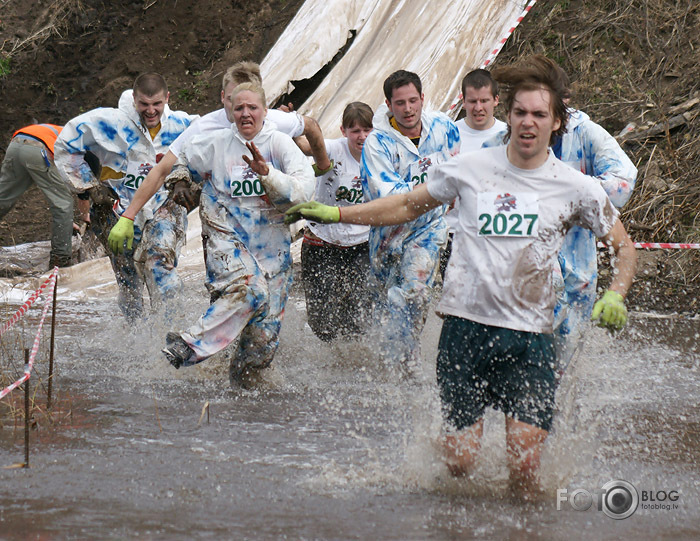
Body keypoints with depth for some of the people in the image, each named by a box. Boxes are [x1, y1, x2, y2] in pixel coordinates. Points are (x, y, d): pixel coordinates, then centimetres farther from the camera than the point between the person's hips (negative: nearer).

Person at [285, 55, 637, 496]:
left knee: (523, 468, -13)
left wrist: (615, 295, -6)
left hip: (529, 335, -1)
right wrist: (333, 214, 14)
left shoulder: (576, 188, 2)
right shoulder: (471, 169, 5)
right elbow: (408, 206, 18)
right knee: (460, 463, -2)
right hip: (466, 326, 1)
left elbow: (624, 245, 13)